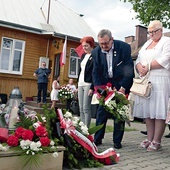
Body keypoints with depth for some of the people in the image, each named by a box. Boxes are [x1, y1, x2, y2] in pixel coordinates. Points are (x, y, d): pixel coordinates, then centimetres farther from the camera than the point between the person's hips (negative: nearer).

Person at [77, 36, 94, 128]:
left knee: (86, 108, -8)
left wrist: (92, 87, -18)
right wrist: (77, 84, 16)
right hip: (80, 84, 8)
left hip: (88, 84, -8)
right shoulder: (83, 56, 17)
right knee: (81, 109, 8)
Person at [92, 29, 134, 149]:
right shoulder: (96, 52, -4)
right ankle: (97, 139, 13)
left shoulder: (124, 47, -13)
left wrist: (123, 88, -19)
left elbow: (129, 69, -14)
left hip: (121, 85, -2)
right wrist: (99, 88, -15)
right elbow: (96, 72, -2)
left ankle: (117, 141, 12)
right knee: (101, 112, 2)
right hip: (105, 85, 3)